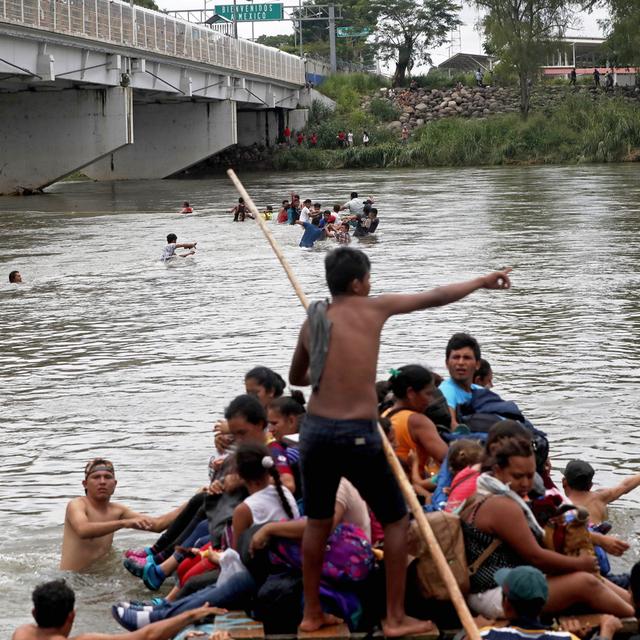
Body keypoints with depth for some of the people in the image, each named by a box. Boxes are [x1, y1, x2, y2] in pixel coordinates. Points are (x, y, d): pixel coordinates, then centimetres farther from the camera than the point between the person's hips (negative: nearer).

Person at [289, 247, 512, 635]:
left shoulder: (312, 322, 10)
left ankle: (312, 613, 25)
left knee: (318, 522, 19)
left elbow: (296, 378, 25)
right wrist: (483, 282, 22)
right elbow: (434, 298, 9)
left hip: (316, 430, 5)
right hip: (358, 435, -4)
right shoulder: (373, 308, -1)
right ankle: (395, 618, 11)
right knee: (396, 521, 10)